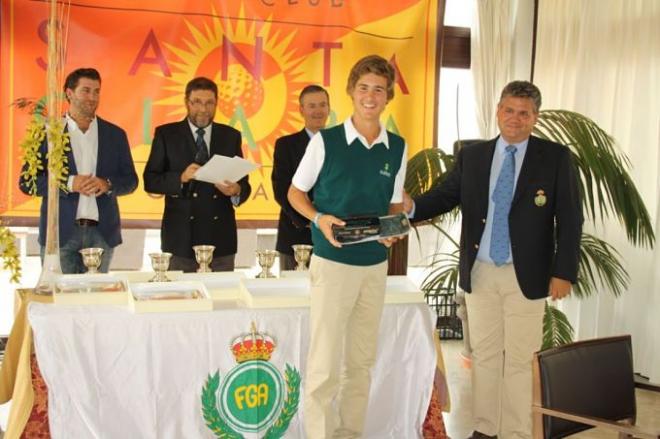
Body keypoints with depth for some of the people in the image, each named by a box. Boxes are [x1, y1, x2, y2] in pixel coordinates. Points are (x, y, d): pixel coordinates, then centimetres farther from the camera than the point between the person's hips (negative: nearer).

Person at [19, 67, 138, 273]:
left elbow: (130, 181, 12)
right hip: (60, 233, -2)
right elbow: (26, 181, 0)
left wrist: (107, 184, -10)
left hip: (102, 233, 2)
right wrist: (67, 184, -14)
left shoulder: (115, 134, 10)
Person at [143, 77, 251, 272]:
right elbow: (150, 181, -1)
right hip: (180, 238, -2)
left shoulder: (231, 136, 9)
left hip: (220, 238, 2)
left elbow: (243, 183, 10)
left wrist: (236, 191, -13)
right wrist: (181, 178, -18)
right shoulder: (166, 134, 4)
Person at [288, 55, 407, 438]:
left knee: (362, 361, 13)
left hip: (376, 265, 4)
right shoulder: (325, 141, -7)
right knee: (324, 364, -3)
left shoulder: (397, 148, 4)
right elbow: (295, 193, 2)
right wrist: (319, 219, -17)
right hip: (332, 262, -4)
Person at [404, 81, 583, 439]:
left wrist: (564, 271, -10)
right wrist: (411, 206, -18)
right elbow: (445, 195, 3)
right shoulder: (472, 156, 6)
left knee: (519, 360, 5)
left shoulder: (556, 157, -3)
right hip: (480, 272, 3)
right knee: (484, 354, 13)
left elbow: (569, 219, -4)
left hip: (525, 275, -3)